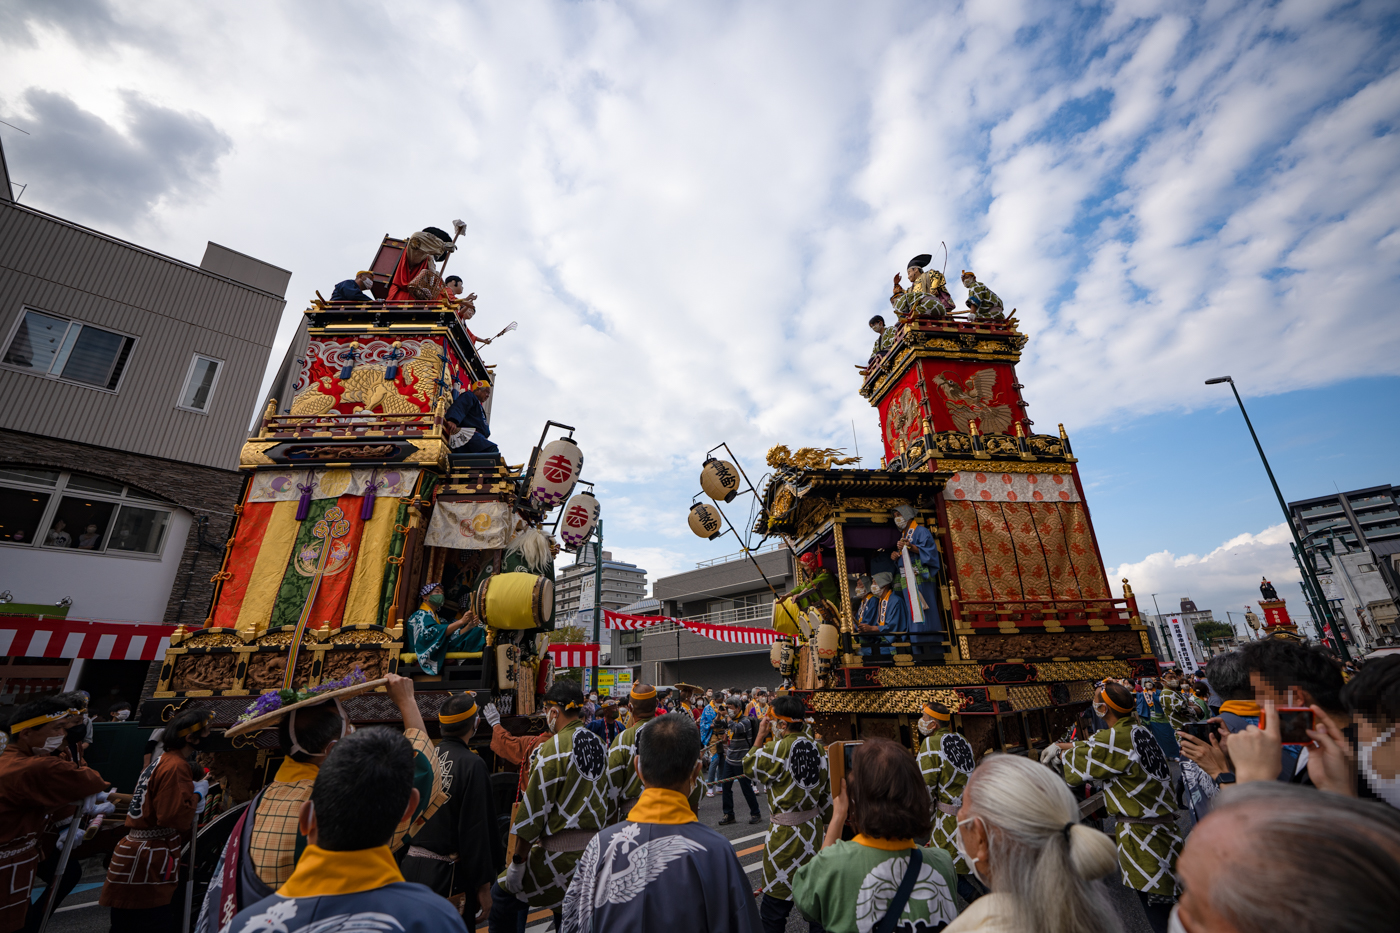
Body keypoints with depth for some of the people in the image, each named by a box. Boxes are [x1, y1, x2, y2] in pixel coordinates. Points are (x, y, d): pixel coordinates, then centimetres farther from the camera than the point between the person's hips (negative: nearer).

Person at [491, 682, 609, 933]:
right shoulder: (598, 744, 4)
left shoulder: (553, 748, -17)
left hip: (560, 853, -7)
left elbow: (535, 807, -15)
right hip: (594, 848, 7)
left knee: (503, 892, 12)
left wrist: (517, 862, -7)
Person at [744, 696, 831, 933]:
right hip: (814, 830, 7)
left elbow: (749, 766, -5)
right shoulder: (816, 747, -2)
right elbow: (826, 790, 7)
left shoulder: (778, 748, -22)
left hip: (786, 835, -6)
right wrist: (825, 819, 19)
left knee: (774, 907, 8)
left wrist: (761, 735, -1)